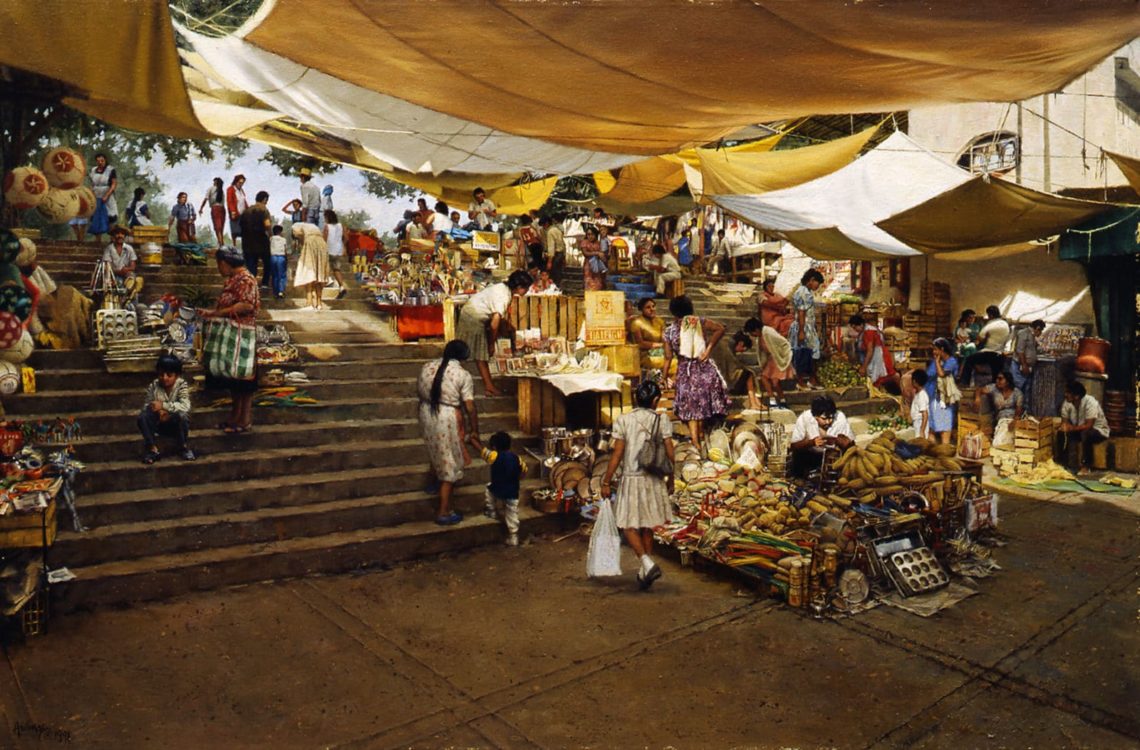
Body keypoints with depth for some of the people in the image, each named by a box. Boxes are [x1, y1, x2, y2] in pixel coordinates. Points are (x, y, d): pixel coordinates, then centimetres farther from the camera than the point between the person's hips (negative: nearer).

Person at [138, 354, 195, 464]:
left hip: (176, 425, -3)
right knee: (142, 416, -24)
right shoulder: (153, 386, -11)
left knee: (182, 415, -35)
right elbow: (147, 406, -11)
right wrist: (159, 411, -32)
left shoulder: (182, 385, -19)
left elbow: (185, 406, -33)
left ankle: (184, 447, -11)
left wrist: (163, 405, -38)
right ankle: (152, 448, -9)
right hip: (158, 423, 3)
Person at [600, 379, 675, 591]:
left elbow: (617, 454, -8)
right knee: (647, 525, 14)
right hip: (654, 480, 3)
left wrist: (606, 482, -1)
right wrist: (670, 478, 14)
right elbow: (670, 452, 0)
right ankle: (644, 572, 21)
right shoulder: (662, 420, -1)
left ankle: (647, 564, -13)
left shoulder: (623, 420, -6)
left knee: (628, 524, 6)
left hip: (631, 479, -3)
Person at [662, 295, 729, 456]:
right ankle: (701, 435, 26)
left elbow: (668, 357, -1)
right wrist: (709, 349, -9)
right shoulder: (699, 322, -2)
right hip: (704, 369, 0)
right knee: (703, 403, 17)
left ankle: (696, 442, 5)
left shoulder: (669, 331, -1)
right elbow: (720, 328, -13)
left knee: (691, 407, 9)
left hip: (684, 372, 0)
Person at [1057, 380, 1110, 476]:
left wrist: (1072, 428, -35)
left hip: (1099, 430, -6)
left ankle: (1085, 466, -23)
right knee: (1061, 433, -18)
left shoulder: (1090, 402, -29)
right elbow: (1064, 421, -7)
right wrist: (1065, 426, -29)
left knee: (1086, 434, -37)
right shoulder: (1067, 403, -11)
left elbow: (1088, 426, -33)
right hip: (1079, 430, 6)